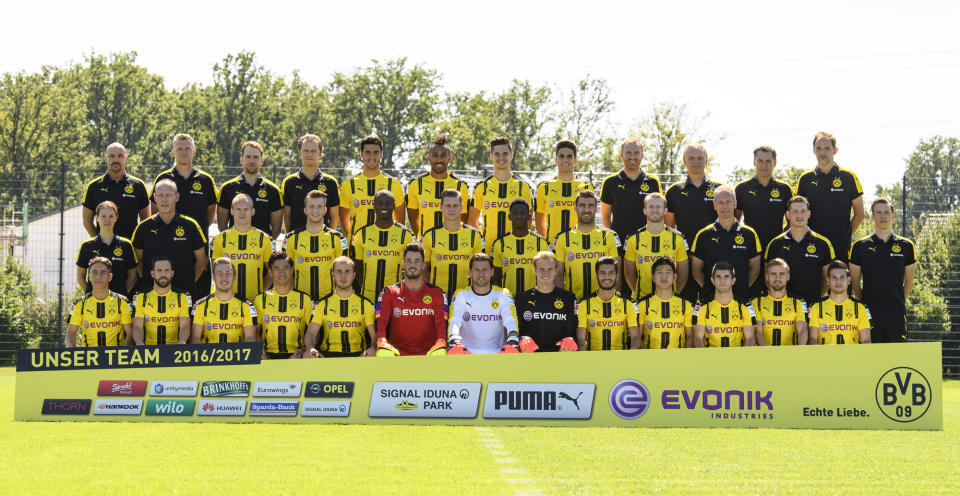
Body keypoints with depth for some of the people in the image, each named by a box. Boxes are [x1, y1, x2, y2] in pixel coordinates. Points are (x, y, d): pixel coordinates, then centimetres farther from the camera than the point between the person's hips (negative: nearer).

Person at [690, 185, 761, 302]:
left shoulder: (749, 234, 7)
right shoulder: (703, 235, 5)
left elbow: (754, 269, 11)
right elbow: (696, 270, 7)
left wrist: (744, 287, -1)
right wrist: (708, 288, -4)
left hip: (741, 297, 0)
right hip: (710, 298, 0)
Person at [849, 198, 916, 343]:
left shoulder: (906, 246, 8)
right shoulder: (860, 247, 5)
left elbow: (909, 282, 16)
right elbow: (855, 282, 11)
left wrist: (898, 301, 12)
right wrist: (863, 304, 7)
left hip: (897, 314, 1)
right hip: (870, 313, -1)